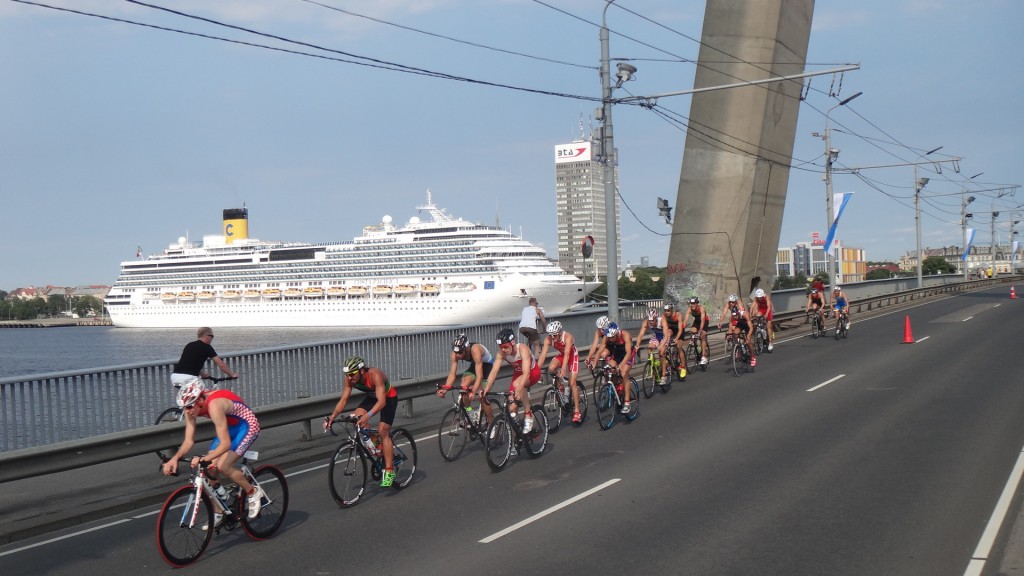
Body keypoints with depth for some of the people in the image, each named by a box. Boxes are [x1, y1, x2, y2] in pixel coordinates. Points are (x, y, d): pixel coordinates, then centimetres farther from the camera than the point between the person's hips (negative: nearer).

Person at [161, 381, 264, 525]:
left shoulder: (214, 405, -37)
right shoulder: (192, 407, -14)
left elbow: (225, 444, -39)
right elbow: (189, 440, -9)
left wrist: (203, 459, -47)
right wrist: (175, 458, -25)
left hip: (247, 426, -8)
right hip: (230, 426, 8)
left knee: (222, 466, -21)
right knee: (210, 468, -1)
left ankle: (254, 493, 2)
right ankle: (218, 513, 15)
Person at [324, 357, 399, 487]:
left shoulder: (375, 375, -40)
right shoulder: (350, 379, -22)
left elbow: (382, 401, -47)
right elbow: (343, 400, -19)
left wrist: (368, 415, -63)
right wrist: (332, 416, -34)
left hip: (388, 397, -6)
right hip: (372, 397, 6)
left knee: (383, 431, -18)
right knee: (357, 417, -19)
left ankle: (389, 471, -13)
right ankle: (377, 445, 1)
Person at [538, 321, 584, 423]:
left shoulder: (567, 337, -35)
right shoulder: (548, 339, -24)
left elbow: (567, 354, -41)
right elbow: (543, 354, -29)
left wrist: (563, 371, -51)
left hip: (572, 355, -4)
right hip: (561, 355, 4)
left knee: (572, 383, -12)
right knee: (551, 368, -28)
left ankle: (576, 411, -6)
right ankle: (559, 386, -1)